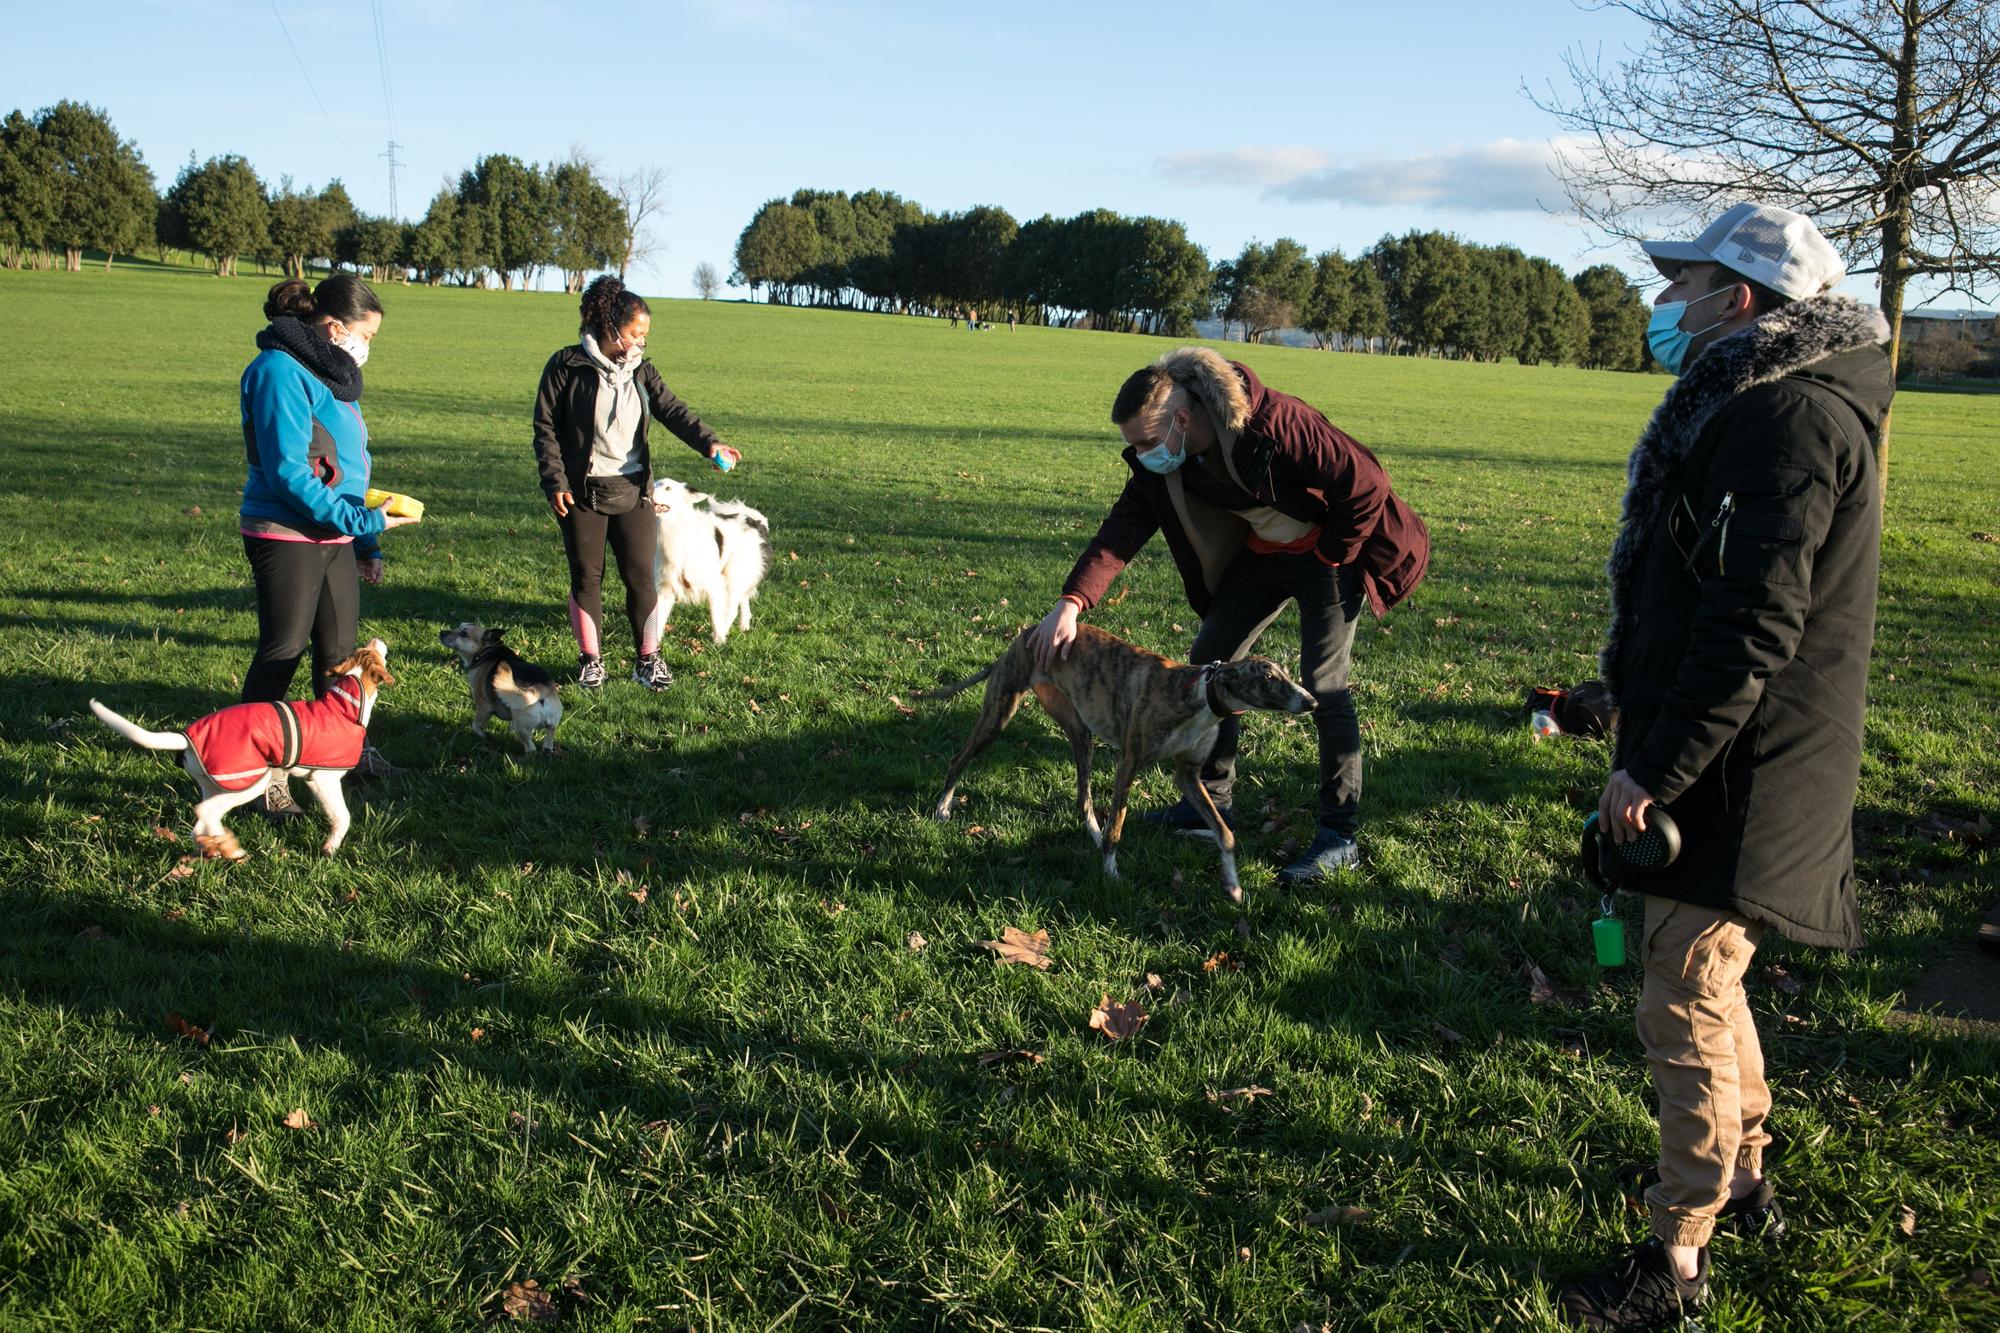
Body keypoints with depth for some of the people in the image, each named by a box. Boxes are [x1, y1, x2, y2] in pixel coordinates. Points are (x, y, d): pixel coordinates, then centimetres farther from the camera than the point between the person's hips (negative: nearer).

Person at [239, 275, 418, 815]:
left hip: (335, 535, 9)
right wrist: (363, 520, -21)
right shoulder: (280, 371, -16)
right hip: (286, 536, -8)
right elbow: (288, 472, -22)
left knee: (339, 646, 17)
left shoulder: (332, 374, 13)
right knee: (282, 651, -3)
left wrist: (367, 544, 18)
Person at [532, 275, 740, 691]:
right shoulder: (567, 366, -6)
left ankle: (648, 659, 12)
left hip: (633, 489, 3)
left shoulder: (641, 371, 6)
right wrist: (555, 481, -12)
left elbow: (673, 410, -8)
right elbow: (546, 426, -5)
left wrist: (708, 442, -26)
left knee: (641, 575, 1)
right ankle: (590, 660, 19)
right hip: (581, 492, -3)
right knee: (586, 577, 6)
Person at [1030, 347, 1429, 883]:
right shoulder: (1160, 461, -13)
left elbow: (1365, 484, -30)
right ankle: (1212, 800, 20)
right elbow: (1123, 528, -16)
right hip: (1259, 555, 7)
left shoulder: (1275, 425, -35)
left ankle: (1340, 837, -3)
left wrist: (1330, 558, -17)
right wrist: (1071, 602, -29)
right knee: (1207, 662, 6)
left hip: (1328, 552, -7)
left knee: (1322, 685, -12)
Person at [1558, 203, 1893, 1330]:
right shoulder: (1749, 396, 14)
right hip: (1726, 760, 11)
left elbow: (1754, 628, -27)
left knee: (1686, 1005, -2)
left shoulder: (1791, 413, -20)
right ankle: (1743, 1175, 40)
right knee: (1704, 973, 22)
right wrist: (1642, 716, 21)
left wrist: (1656, 771, -24)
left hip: (1738, 775, -11)